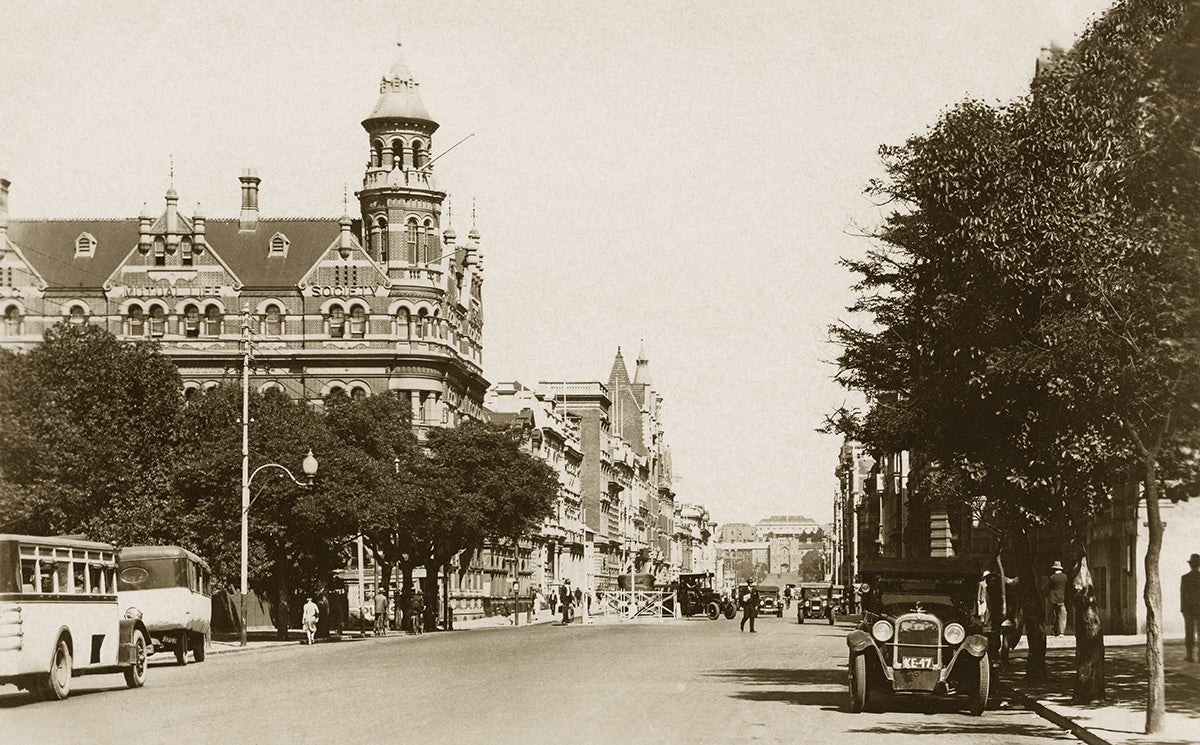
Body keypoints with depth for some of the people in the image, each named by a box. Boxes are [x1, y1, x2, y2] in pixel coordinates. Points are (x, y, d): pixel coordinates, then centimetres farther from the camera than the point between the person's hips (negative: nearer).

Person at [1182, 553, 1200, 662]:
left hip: (1189, 609, 0)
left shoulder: (1185, 578, -6)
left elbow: (1183, 595, -5)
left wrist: (1182, 610, 0)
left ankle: (1191, 656, 1)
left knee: (1190, 634, 4)